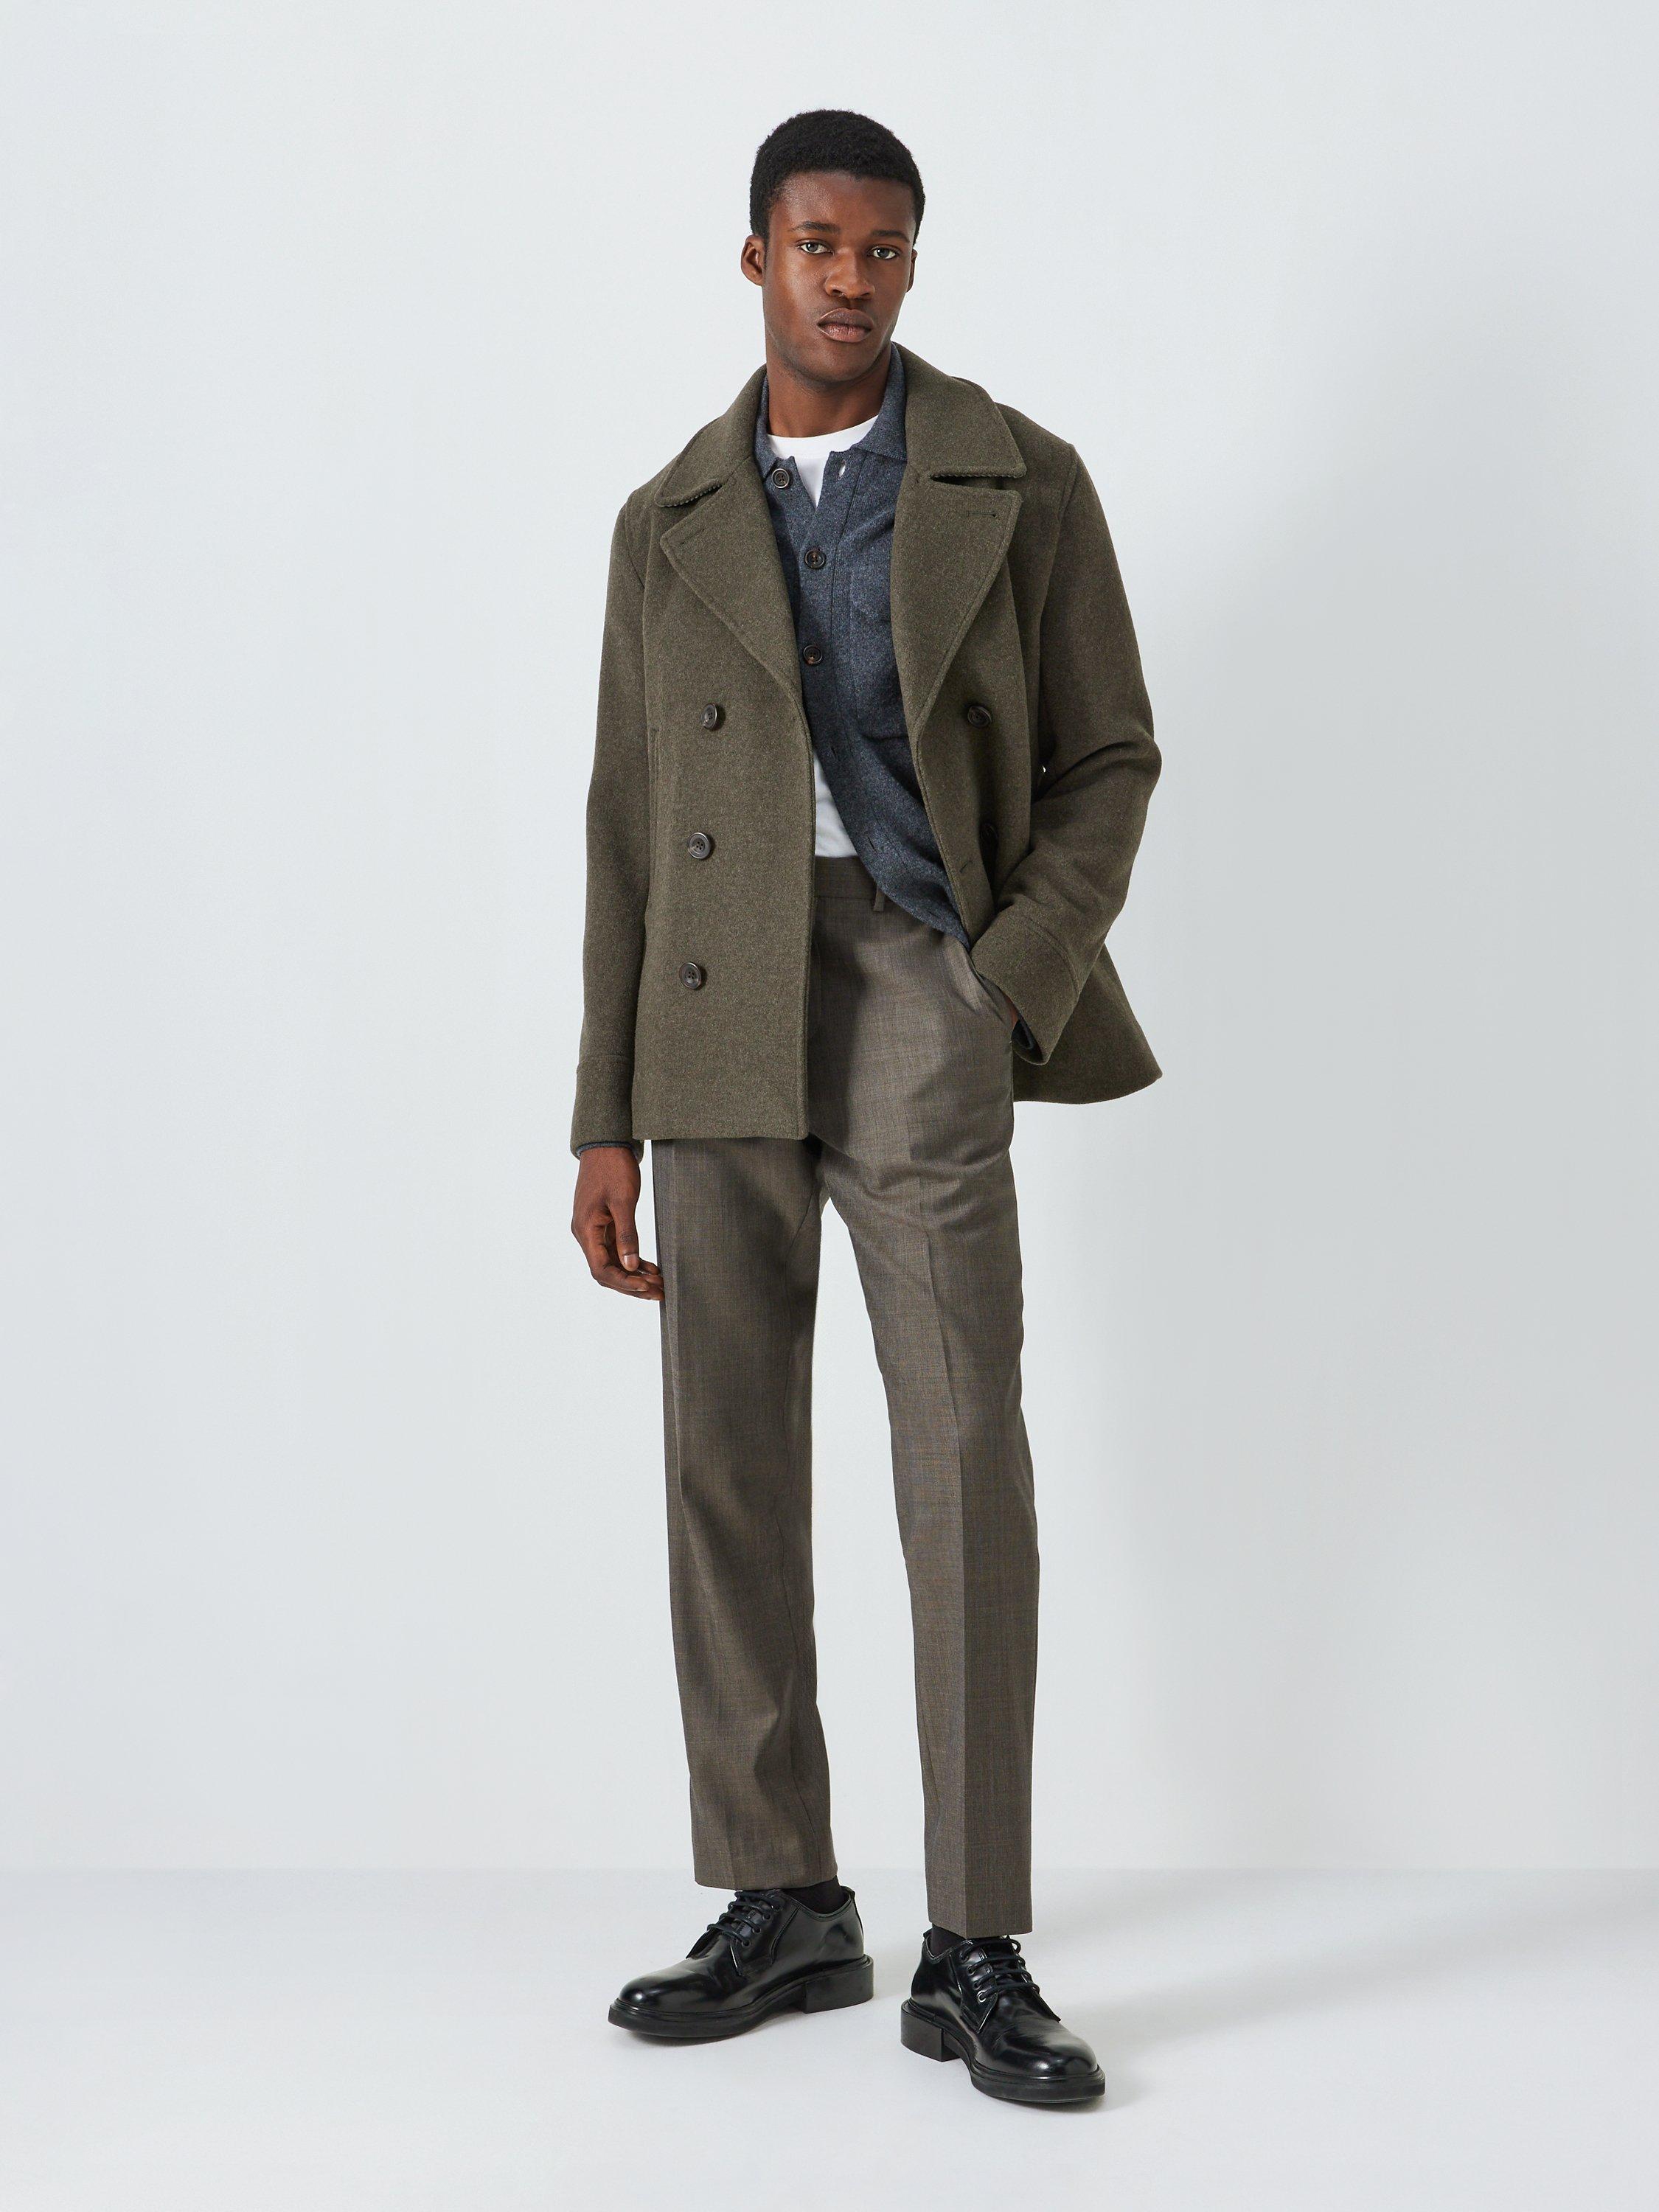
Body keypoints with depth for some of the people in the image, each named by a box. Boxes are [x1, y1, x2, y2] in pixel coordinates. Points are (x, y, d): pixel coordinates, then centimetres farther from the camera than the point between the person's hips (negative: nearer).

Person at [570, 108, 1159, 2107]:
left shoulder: (1021, 483, 5)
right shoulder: (670, 522, 13)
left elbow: (1109, 760, 5)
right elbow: (628, 825, 12)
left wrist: (1010, 996, -11)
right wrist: (603, 1125, 8)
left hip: (916, 997, -3)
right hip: (716, 1022, 3)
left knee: (965, 1464, -10)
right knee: (729, 1464, 4)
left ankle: (974, 1958, -2)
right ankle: (783, 1908, 17)